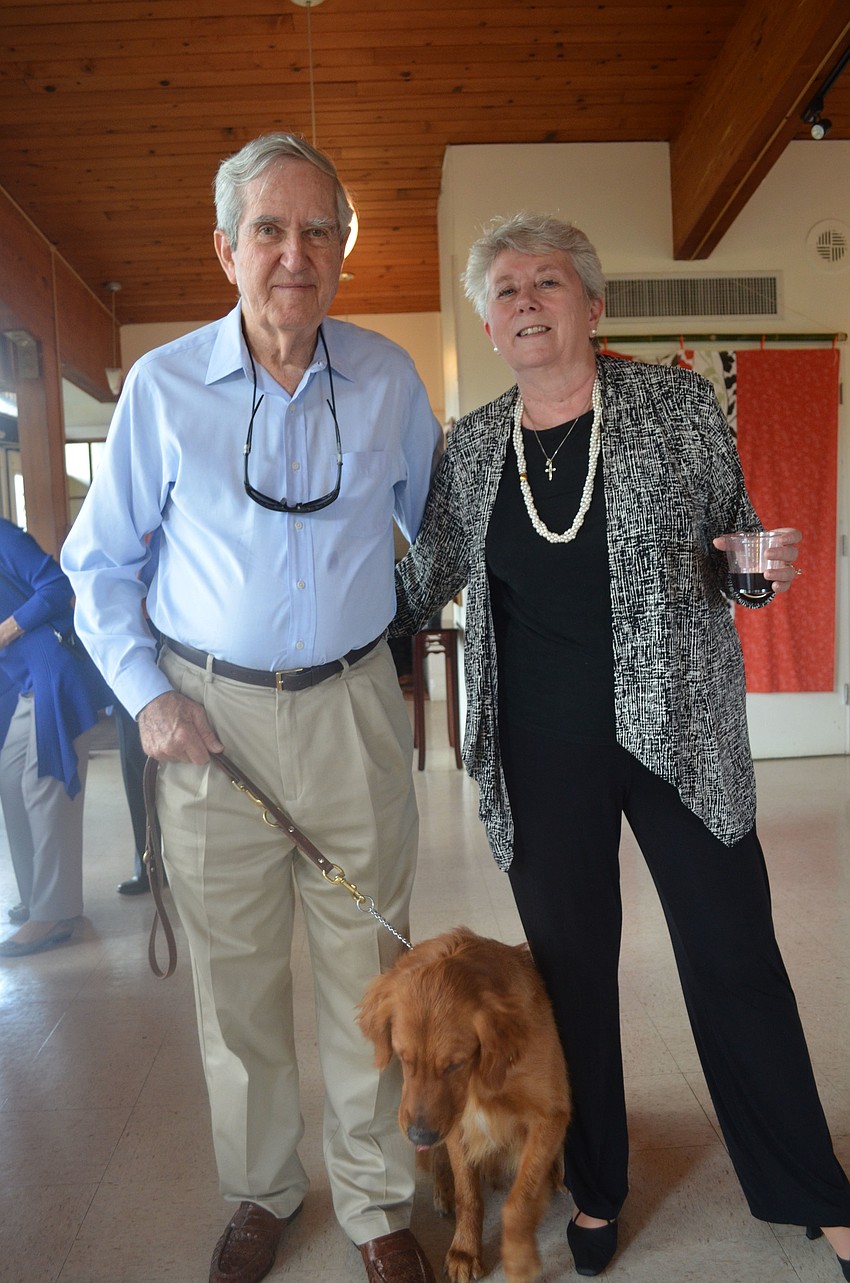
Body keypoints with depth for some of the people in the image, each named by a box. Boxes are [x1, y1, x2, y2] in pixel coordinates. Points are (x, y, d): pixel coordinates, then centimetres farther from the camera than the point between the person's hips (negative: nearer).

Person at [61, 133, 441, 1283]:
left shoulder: (388, 379, 3)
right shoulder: (163, 386, 0)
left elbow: (437, 522, 17)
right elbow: (100, 562, 6)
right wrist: (147, 695, -5)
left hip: (353, 708, 1)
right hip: (211, 715, 0)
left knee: (370, 972, 8)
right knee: (235, 976, 11)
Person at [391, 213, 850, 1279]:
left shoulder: (677, 402, 0)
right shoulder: (471, 447, 5)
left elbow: (735, 543, 8)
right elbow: (424, 578, 13)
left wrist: (760, 566, -14)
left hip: (677, 726, -1)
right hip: (540, 749, 2)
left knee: (733, 954, 8)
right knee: (569, 962, 13)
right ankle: (595, 1188, 37)